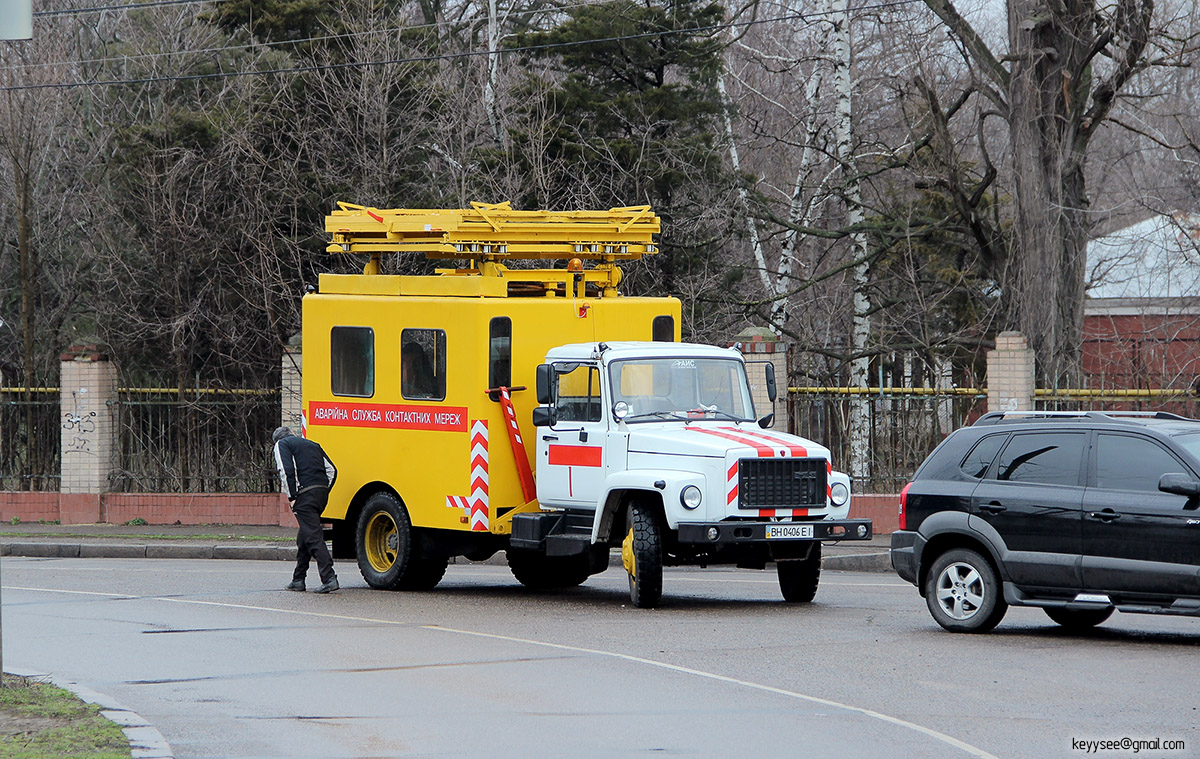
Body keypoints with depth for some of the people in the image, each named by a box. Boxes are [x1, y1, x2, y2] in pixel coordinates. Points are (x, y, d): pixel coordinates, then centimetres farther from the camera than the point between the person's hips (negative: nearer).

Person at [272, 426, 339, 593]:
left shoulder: (282, 444, 7)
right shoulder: (312, 445, 27)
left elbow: (286, 471, -10)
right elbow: (331, 470, 19)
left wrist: (292, 497, -8)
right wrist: (323, 492, 17)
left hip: (305, 494, -7)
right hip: (322, 490, 7)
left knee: (313, 537, -11)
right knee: (304, 536, 18)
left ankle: (329, 578, -22)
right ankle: (298, 580, 23)